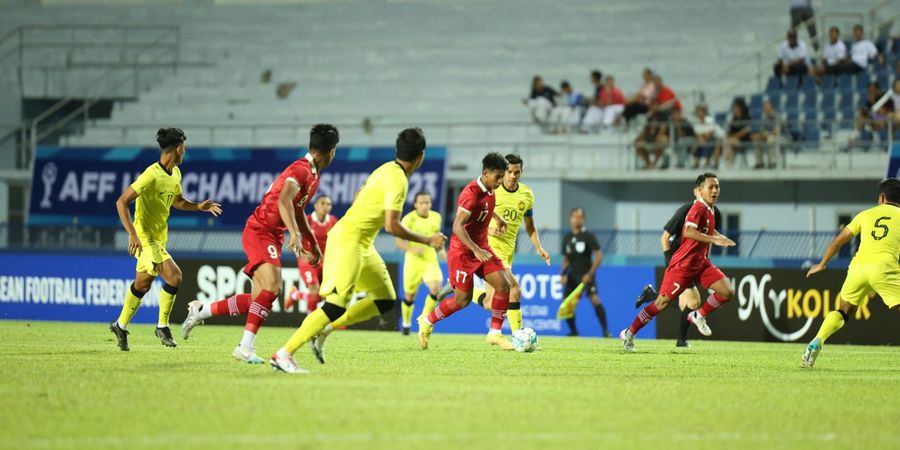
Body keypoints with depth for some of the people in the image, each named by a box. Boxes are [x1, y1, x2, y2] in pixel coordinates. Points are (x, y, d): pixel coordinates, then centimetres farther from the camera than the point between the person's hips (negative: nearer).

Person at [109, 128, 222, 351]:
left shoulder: (175, 174, 7)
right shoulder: (152, 175, -20)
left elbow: (177, 201, 26)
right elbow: (122, 202, -22)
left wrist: (199, 206, 8)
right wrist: (132, 234, -29)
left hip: (159, 238, 9)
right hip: (145, 237, -9)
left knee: (142, 284, 13)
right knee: (174, 276, -19)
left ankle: (120, 326, 24)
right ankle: (163, 326, -6)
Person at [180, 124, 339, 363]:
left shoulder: (313, 174, 15)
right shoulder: (301, 170, -17)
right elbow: (283, 200, -34)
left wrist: (314, 244, 31)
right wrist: (295, 234, -45)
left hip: (272, 236, 10)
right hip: (259, 231, -10)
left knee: (259, 300, 5)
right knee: (272, 286, -26)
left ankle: (200, 310, 21)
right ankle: (245, 347, -30)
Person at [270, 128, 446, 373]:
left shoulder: (389, 169, 10)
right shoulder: (397, 180, -18)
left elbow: (359, 195, 22)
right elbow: (392, 225, -23)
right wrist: (427, 240, -13)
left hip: (362, 243, 10)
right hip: (348, 240, -10)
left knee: (386, 300, 10)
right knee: (337, 305, -16)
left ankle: (325, 329, 10)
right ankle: (283, 354, -14)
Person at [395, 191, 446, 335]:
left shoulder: (436, 217, 1)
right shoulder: (409, 219, -13)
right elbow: (399, 242, -14)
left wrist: (441, 250, 2)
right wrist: (413, 249, -32)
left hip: (430, 259, 2)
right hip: (413, 259, -2)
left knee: (435, 288, -19)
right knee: (410, 295, 8)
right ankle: (406, 323, 33)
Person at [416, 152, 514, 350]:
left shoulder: (489, 190, 4)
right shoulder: (471, 193, -24)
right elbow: (457, 227, -31)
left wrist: (498, 219, 30)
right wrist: (476, 250, -37)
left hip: (481, 248, 8)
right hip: (462, 251, -8)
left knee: (504, 285, -8)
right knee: (463, 299, -3)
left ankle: (495, 334, 2)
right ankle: (427, 322, 20)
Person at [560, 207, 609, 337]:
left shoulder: (588, 236, -6)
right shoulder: (567, 238, 9)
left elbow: (599, 256, -10)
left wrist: (590, 274, -18)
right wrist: (563, 274, 2)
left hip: (586, 275, -5)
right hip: (572, 276, 5)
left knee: (594, 299, -22)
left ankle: (605, 330, -20)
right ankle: (573, 332, 17)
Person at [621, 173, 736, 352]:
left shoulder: (710, 211, 10)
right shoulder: (698, 208, -17)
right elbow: (688, 232, -35)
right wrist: (714, 239, -39)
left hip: (701, 263, 8)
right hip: (683, 264, -8)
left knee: (727, 291, -8)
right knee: (662, 302, -4)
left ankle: (699, 316, 12)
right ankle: (629, 333, 9)